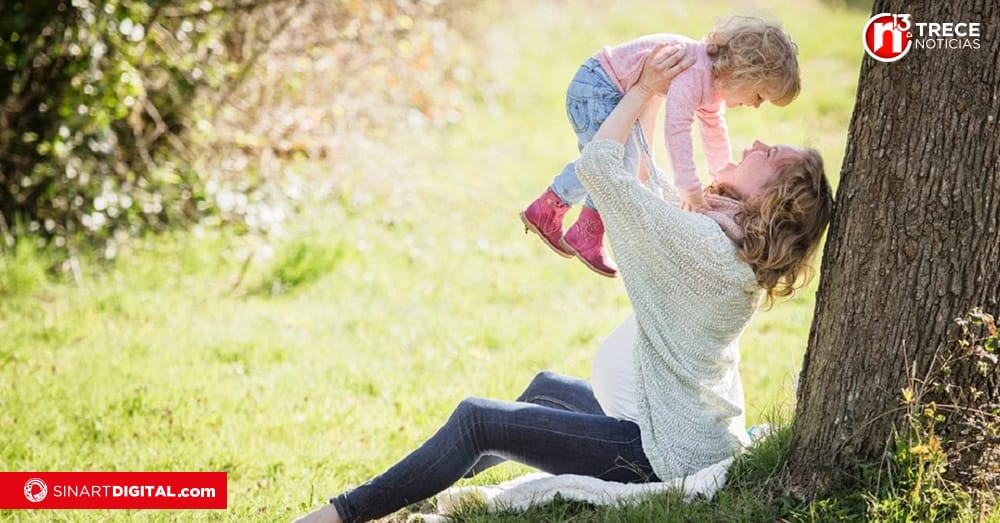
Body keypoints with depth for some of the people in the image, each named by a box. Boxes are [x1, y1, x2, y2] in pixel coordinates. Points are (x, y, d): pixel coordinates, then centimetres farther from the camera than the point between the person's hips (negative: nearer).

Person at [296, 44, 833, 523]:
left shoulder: (698, 241, -24)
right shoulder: (743, 247, 4)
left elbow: (595, 165, -19)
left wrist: (644, 89, -7)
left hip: (665, 452, -10)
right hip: (700, 431, 10)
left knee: (476, 419, -7)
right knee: (546, 387, 31)